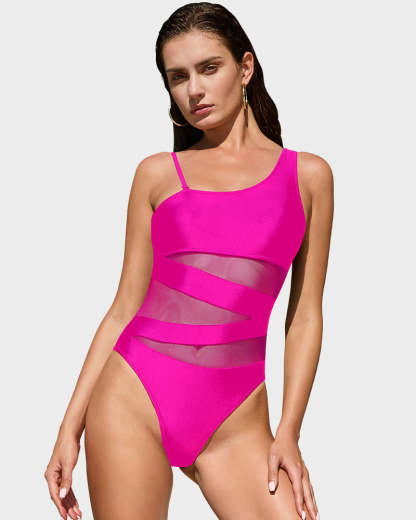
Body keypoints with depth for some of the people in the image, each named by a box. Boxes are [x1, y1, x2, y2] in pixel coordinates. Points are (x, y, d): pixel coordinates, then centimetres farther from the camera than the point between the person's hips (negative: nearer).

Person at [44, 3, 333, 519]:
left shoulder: (307, 175, 7)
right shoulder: (157, 174, 7)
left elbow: (305, 316, 6)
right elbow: (124, 308, 7)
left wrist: (289, 431, -2)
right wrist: (70, 427, 3)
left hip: (235, 417, 0)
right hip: (132, 399, 0)